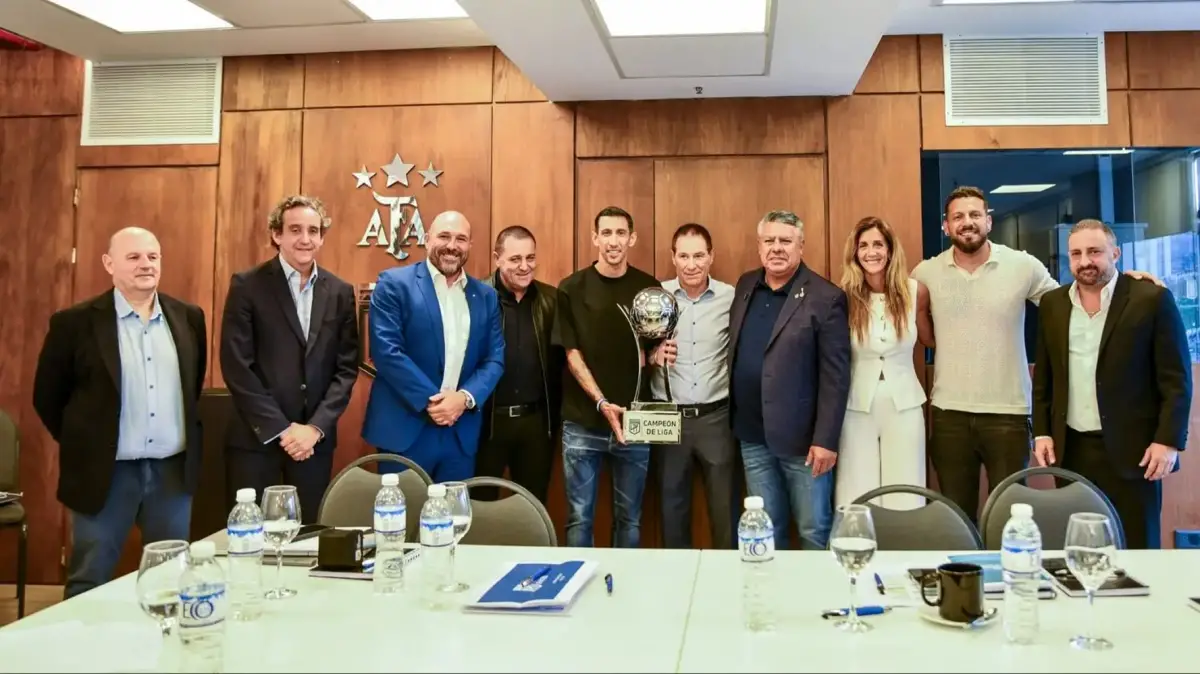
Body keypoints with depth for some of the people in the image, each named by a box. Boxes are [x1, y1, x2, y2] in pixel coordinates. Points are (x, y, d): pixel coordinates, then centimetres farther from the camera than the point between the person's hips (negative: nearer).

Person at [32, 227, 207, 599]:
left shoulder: (188, 317, 5)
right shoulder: (75, 322, -6)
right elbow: (47, 396, 2)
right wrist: (83, 444, 4)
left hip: (174, 469, 3)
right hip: (107, 472, -3)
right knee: (89, 584, 7)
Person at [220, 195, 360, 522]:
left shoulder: (340, 292, 7)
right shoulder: (247, 286, -3)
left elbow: (347, 368, 4)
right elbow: (236, 366, -8)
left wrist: (316, 427, -8)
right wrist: (280, 429, -12)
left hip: (315, 438, 3)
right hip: (256, 437, -3)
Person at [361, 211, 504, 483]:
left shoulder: (485, 296, 11)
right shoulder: (394, 283, -3)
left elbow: (495, 358, 6)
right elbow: (387, 351, -12)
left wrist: (465, 398, -11)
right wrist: (429, 401, -16)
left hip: (462, 434, 4)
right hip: (405, 429, -4)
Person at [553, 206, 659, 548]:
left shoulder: (649, 287, 5)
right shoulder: (572, 288, -1)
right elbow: (572, 354, -4)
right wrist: (602, 403, -16)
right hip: (583, 421, -1)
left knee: (630, 517, 11)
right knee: (579, 516, 5)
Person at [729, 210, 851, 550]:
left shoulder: (825, 298, -11)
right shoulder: (746, 286, 8)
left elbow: (835, 376, -13)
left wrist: (825, 439, -16)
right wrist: (737, 419, 10)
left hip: (802, 438, -5)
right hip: (753, 436, 5)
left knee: (814, 532, 8)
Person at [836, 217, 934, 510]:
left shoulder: (915, 291, -3)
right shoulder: (845, 296, -8)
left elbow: (930, 339, 14)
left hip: (904, 405, 1)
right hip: (857, 407, -1)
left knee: (905, 500, 7)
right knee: (857, 501, 5)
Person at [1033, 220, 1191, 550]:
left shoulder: (1152, 299, -5)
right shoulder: (1053, 303, 8)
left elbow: (1176, 379, -6)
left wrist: (1168, 441, -12)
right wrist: (1041, 432, 6)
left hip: (1131, 449, -3)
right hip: (1071, 450, 4)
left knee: (1136, 550, 3)